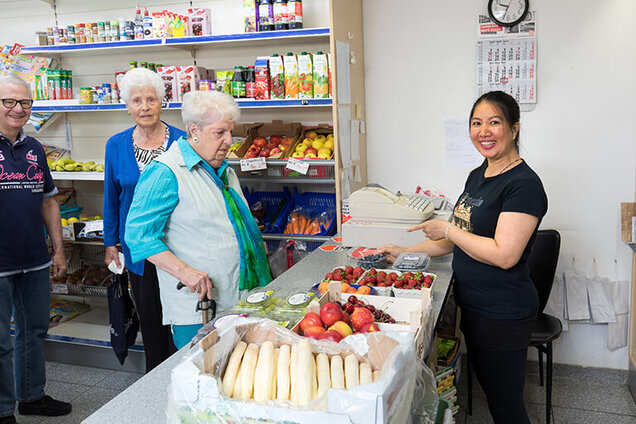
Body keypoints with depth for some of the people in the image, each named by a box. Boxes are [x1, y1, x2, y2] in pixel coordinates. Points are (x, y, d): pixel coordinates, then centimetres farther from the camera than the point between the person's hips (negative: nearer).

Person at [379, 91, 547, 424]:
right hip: (472, 305, 9)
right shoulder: (477, 176, 9)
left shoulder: (524, 184, -18)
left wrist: (447, 229, -16)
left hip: (503, 314, -9)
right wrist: (405, 252, 14)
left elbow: (504, 255, -26)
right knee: (488, 388, 22)